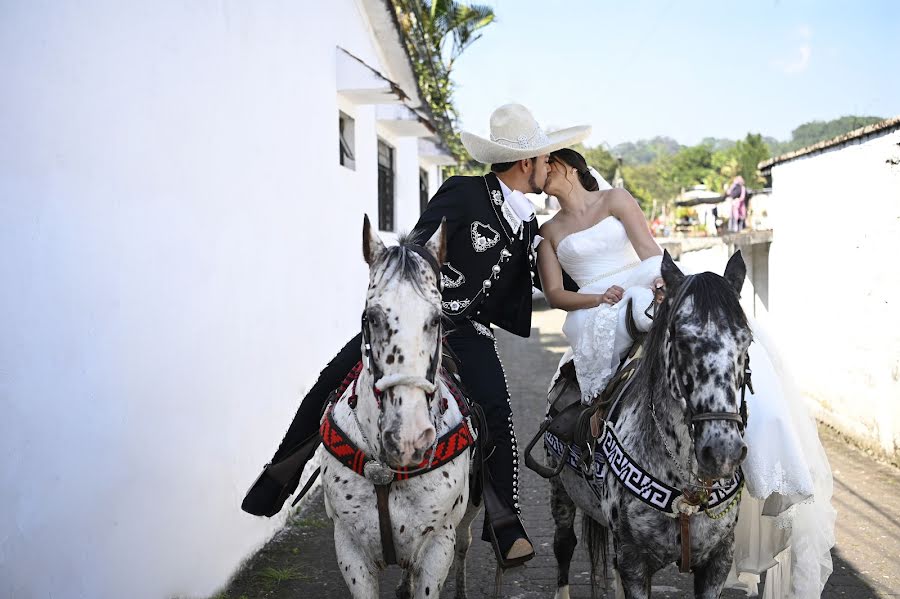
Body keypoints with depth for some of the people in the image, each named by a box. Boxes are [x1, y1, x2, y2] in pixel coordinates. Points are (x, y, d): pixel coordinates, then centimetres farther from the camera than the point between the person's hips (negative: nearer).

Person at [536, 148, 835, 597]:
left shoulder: (615, 199, 15)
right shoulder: (550, 232, 18)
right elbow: (554, 294, 9)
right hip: (597, 320, -1)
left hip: (650, 297, 1)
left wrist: (660, 282, -21)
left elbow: (650, 251, 1)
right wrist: (599, 298, -10)